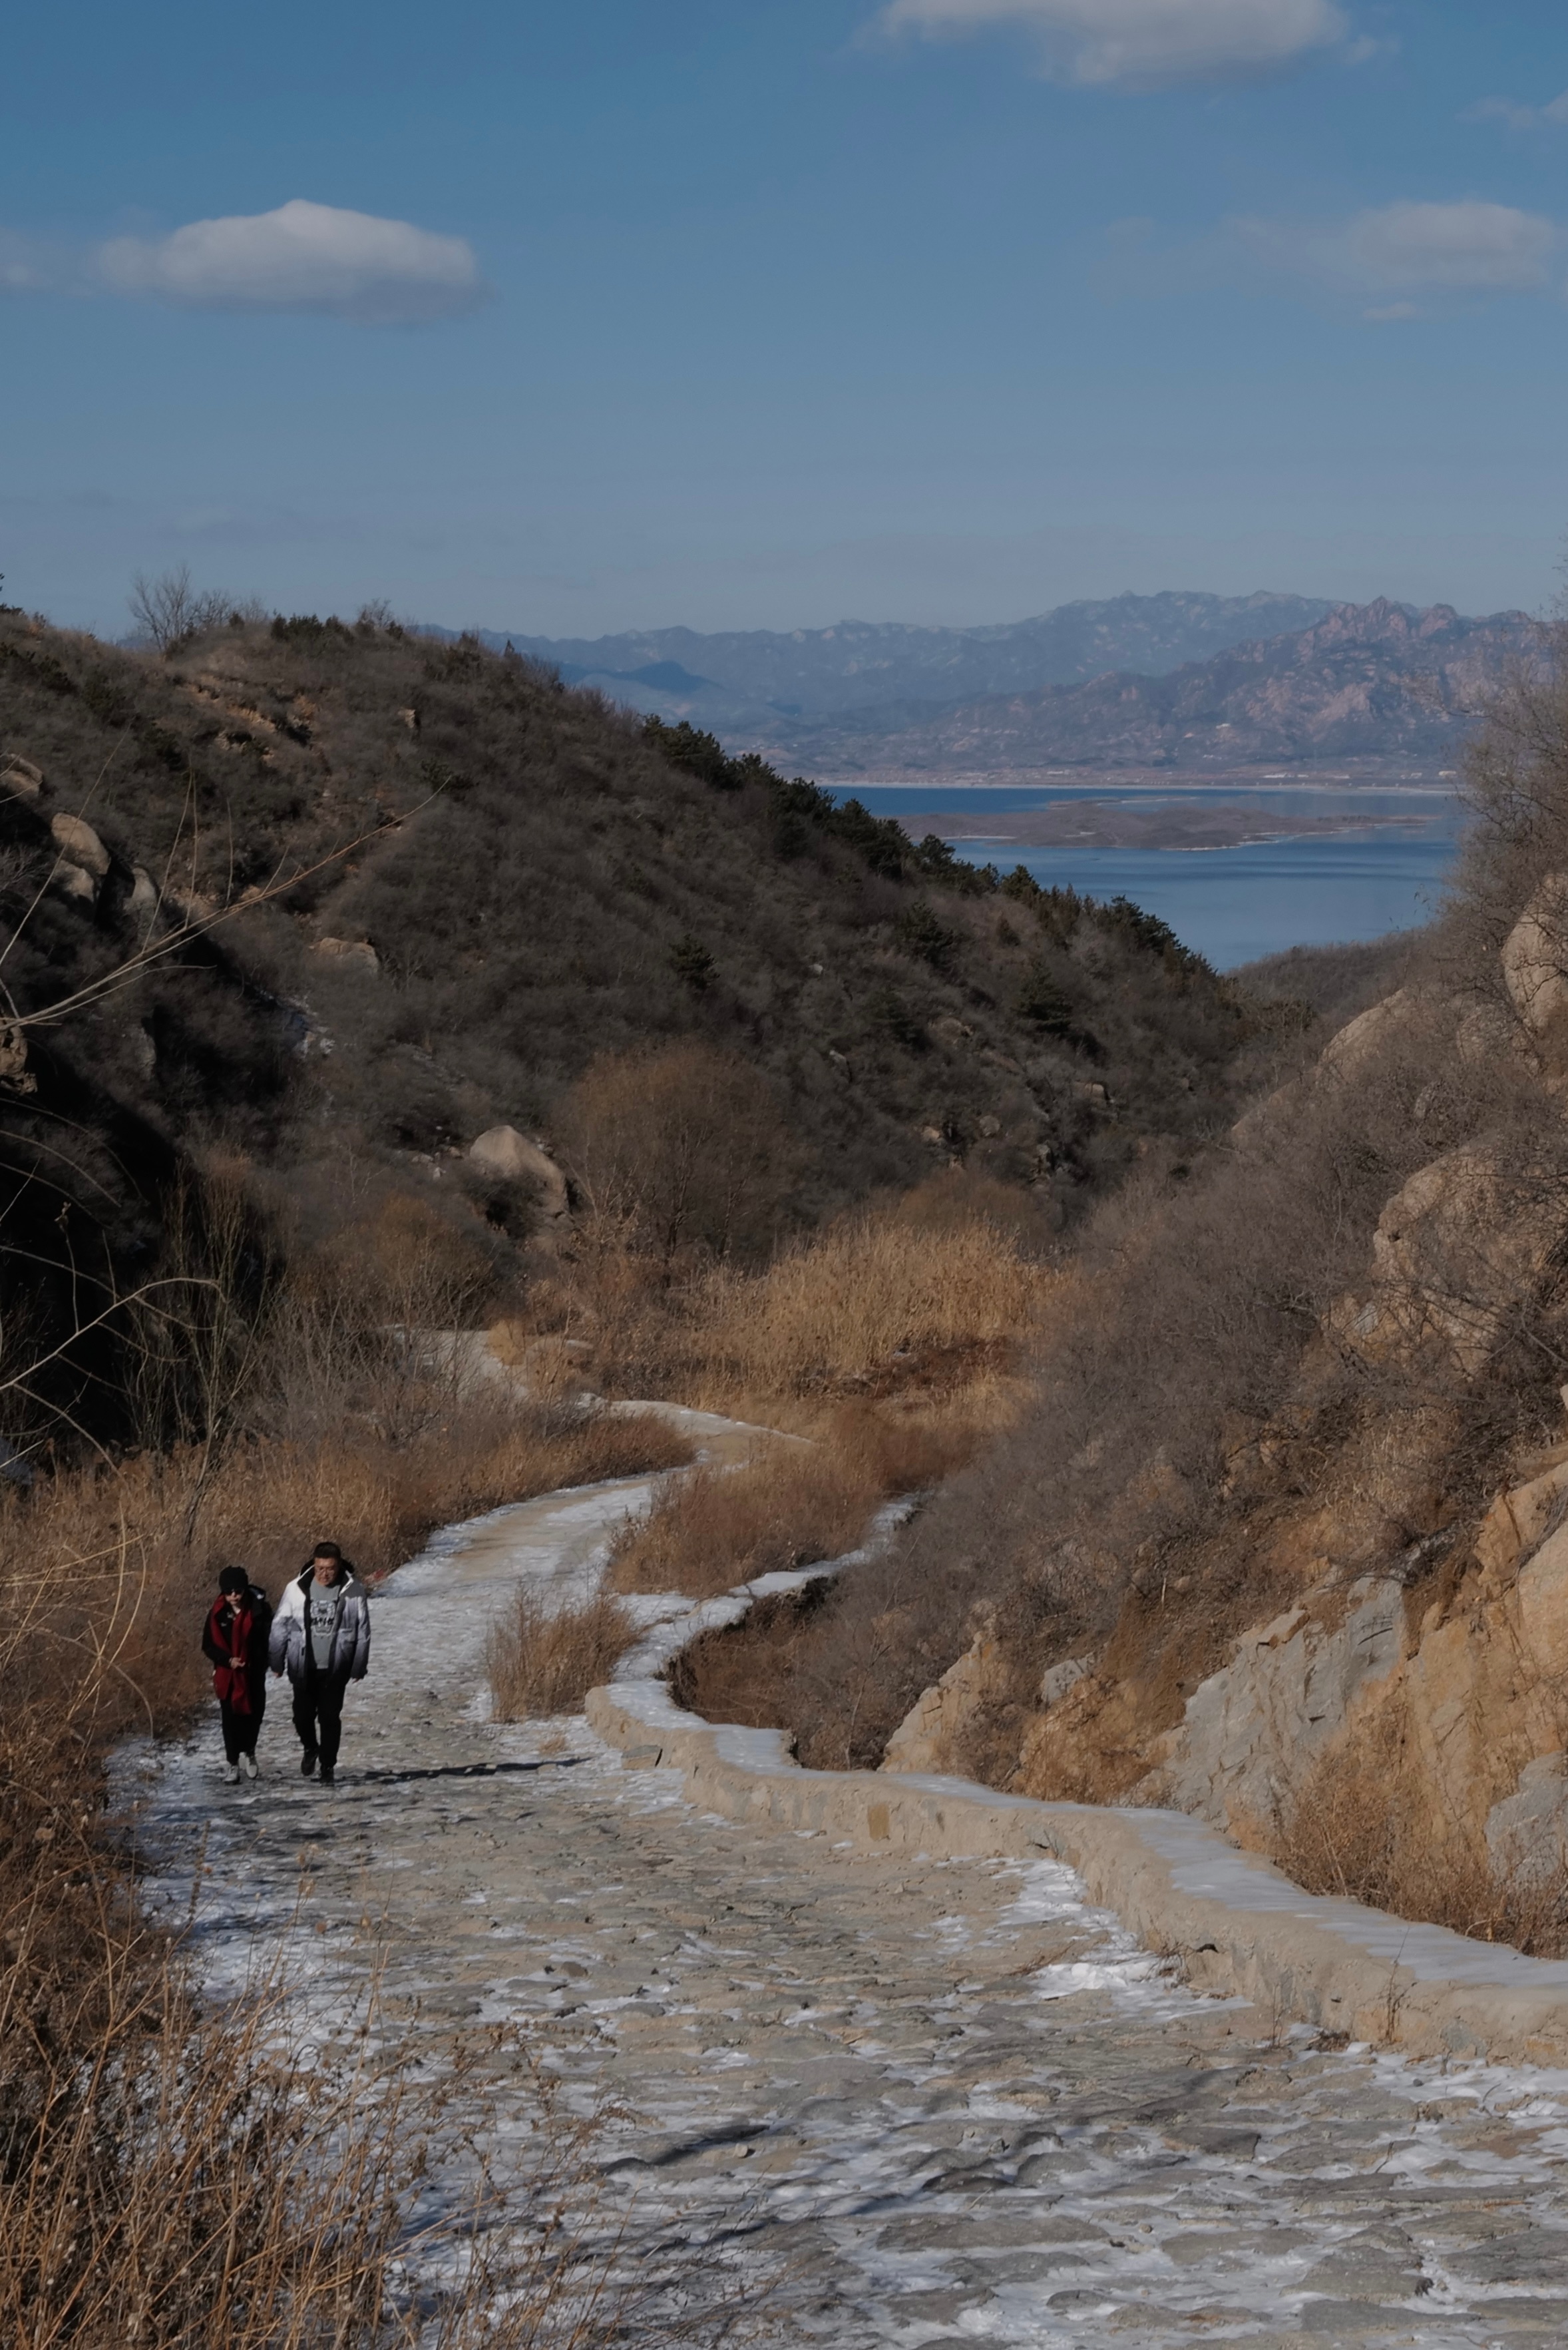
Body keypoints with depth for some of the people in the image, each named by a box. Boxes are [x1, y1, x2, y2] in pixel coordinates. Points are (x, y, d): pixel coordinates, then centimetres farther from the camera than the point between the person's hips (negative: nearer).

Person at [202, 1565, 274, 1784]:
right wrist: (229, 1660, -16)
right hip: (227, 1675, 0)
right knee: (231, 1718, 3)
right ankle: (232, 1761, 16)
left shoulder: (259, 1610, -12)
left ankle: (248, 1751, 35)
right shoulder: (218, 1613, -8)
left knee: (253, 1712, 9)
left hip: (253, 1674, 0)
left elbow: (267, 1640, -4)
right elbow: (208, 1646, -2)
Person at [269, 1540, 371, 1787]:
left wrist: (360, 1665, 2)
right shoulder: (297, 1589, -8)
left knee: (330, 1717, 0)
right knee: (303, 1714, 3)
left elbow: (363, 1631, 1)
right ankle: (310, 1747, 34)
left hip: (335, 1667, -1)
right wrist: (277, 1662, 4)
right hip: (303, 1667, 1)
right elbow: (280, 1626, 1)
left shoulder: (353, 1591, -8)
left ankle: (328, 1765, 14)